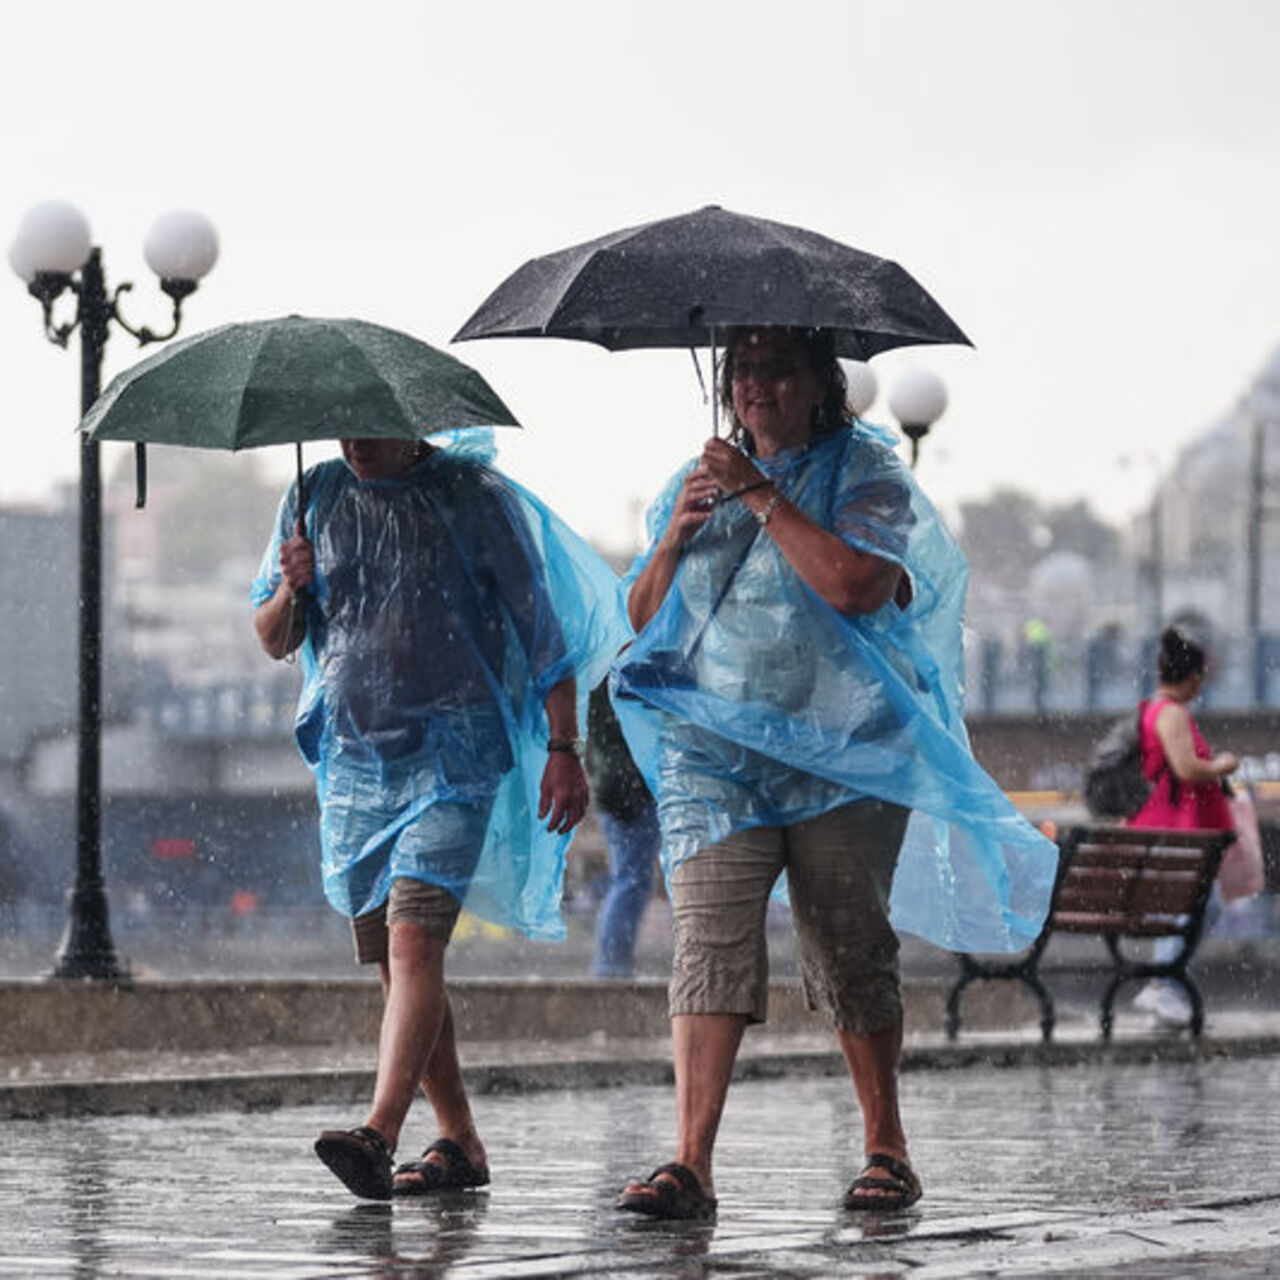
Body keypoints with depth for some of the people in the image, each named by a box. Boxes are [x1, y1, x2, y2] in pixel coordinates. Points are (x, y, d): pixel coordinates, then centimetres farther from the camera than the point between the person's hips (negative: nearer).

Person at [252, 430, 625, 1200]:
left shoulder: (473, 496, -2)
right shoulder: (317, 499, 9)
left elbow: (542, 624, 0)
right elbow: (274, 642, 13)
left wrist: (564, 749, -7)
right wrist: (292, 592, -9)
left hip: (453, 754, -5)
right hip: (353, 760, 5)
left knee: (414, 940, -20)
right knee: (394, 960, 8)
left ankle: (380, 1136, -31)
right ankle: (460, 1144, 17)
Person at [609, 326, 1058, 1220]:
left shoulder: (867, 473, 2)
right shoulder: (701, 481, 17)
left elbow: (854, 584, -17)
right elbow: (640, 619, 17)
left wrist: (764, 497, -13)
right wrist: (676, 538, -1)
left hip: (842, 754, -3)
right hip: (715, 754, 3)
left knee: (852, 951, 3)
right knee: (710, 946, -12)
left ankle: (885, 1148, 18)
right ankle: (691, 1164, -19)